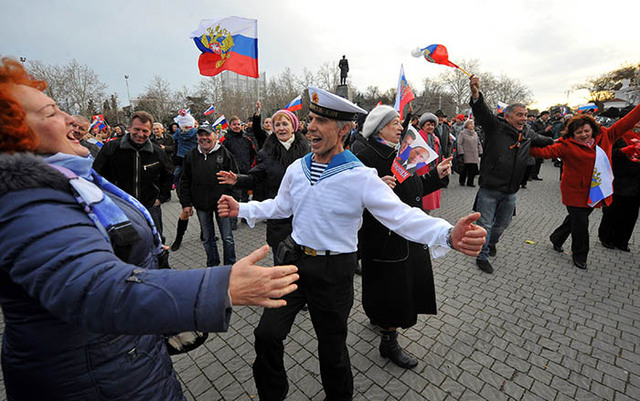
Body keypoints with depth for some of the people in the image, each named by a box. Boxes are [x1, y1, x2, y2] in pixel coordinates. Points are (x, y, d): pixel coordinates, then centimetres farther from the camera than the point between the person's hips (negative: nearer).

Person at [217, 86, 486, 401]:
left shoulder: (362, 177, -16)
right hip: (294, 260, 5)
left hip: (333, 271, -4)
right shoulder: (296, 169, 0)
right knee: (267, 334, 10)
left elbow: (401, 215, -21)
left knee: (332, 346, 17)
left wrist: (448, 234, -36)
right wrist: (241, 209, 7)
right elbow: (280, 207, 14)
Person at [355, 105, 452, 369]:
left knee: (407, 283, 22)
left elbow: (414, 189, 16)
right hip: (384, 238, -9)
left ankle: (377, 315, 49)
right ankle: (388, 343, 29)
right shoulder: (366, 157, -16)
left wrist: (437, 175, 6)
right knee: (391, 290, 4)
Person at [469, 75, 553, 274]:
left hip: (511, 192, 6)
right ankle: (482, 256, 20)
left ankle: (491, 242, 50)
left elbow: (544, 142, 33)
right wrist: (476, 94, -43)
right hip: (489, 189, -6)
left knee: (502, 224, 22)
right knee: (484, 224, 4)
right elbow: (482, 112, -27)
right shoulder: (495, 127, -9)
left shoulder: (528, 134, 10)